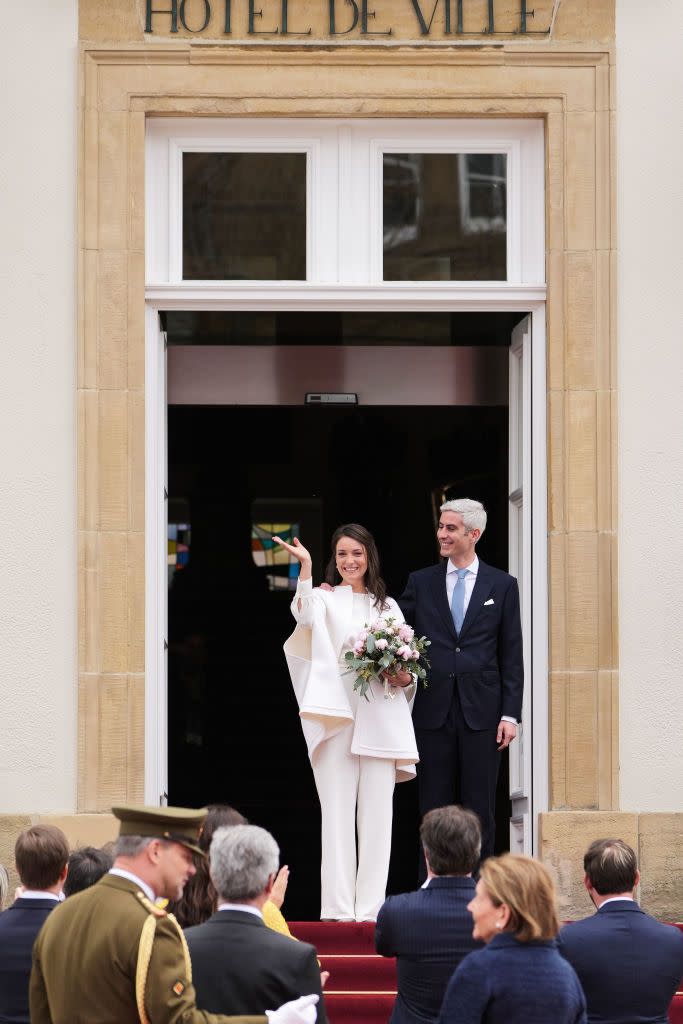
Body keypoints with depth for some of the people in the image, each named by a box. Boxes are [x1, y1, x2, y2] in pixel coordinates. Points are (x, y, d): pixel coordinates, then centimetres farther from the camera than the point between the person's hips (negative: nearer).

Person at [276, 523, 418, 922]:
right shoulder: (325, 598, 7)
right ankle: (338, 907, -6)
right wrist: (306, 567, -27)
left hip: (380, 717, 3)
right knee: (338, 810, -5)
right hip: (337, 712, -3)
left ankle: (371, 907, 2)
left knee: (377, 811, 0)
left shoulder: (388, 605, 18)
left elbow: (408, 663, 21)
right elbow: (306, 616, -17)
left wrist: (405, 677, -1)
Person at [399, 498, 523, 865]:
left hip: (481, 711, -1)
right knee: (433, 809, 4)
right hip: (434, 710, 1)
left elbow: (511, 656, 4)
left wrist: (510, 714, -3)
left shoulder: (502, 585, 6)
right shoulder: (421, 583, 10)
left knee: (480, 809, 1)